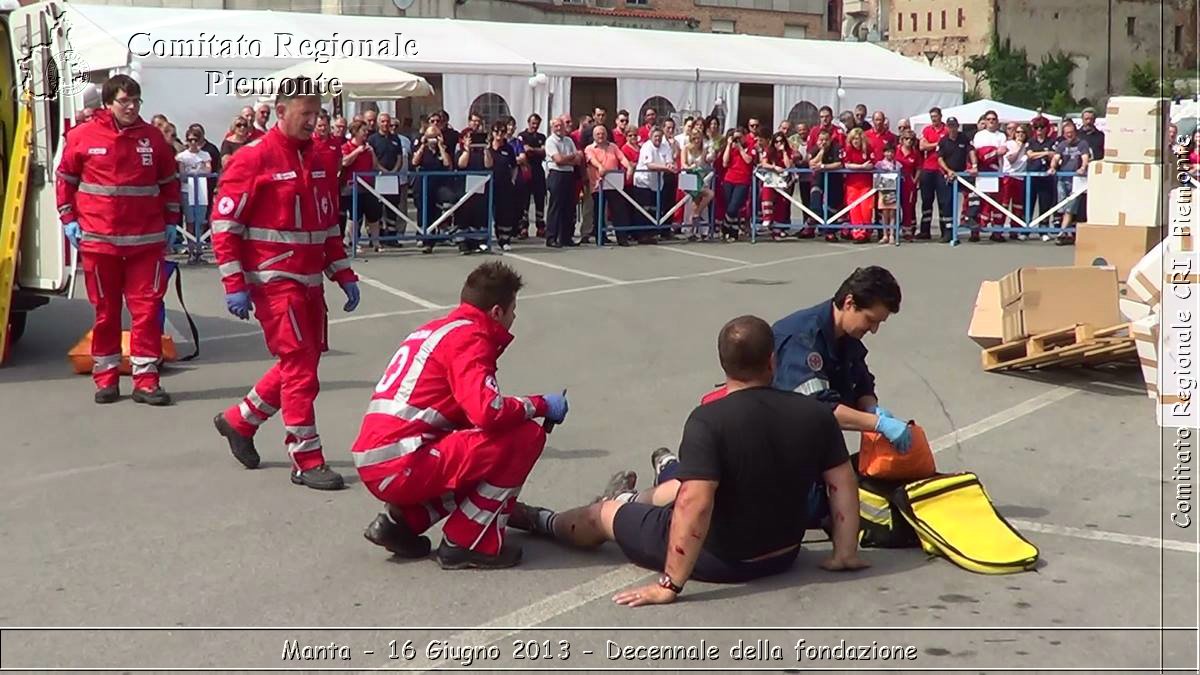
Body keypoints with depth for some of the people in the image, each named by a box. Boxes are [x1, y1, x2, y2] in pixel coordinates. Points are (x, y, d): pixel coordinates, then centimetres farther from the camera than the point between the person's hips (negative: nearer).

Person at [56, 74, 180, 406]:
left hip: (147, 241, 1)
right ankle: (105, 377, 19)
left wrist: (171, 222, 9)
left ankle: (145, 379, 4)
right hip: (98, 240, -1)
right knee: (105, 310, 8)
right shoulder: (82, 136, -1)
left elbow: (170, 181, 13)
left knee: (147, 309, -1)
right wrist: (68, 219, 2)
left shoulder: (153, 137, 4)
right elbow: (65, 178, 8)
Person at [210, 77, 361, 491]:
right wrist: (234, 284, -15)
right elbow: (224, 222, -12)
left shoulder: (322, 159, 10)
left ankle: (239, 421, 32)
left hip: (310, 281, 8)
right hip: (273, 281, -8)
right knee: (300, 367, -8)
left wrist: (344, 274, 13)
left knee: (304, 362, 13)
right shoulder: (253, 159, -11)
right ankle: (307, 462, 0)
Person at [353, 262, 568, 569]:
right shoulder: (468, 337, -8)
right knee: (525, 437, -10)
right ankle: (466, 543, -3)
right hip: (402, 467, -10)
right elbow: (488, 412, -23)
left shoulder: (435, 329, 20)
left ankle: (401, 521, 15)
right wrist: (540, 405, -6)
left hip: (373, 466, 10)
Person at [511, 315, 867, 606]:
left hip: (720, 560, -5)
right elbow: (844, 482, -4)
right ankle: (636, 500, 66)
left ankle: (542, 521, 49)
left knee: (603, 514, 19)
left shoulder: (708, 419, -26)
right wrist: (845, 553, 8)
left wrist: (670, 585, -28)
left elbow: (695, 505, -32)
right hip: (783, 553, 6)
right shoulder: (815, 414, -11)